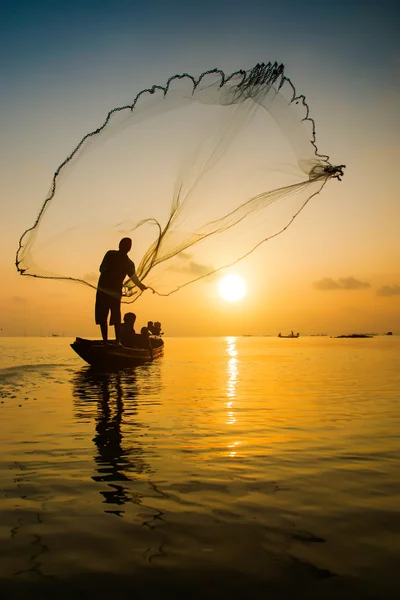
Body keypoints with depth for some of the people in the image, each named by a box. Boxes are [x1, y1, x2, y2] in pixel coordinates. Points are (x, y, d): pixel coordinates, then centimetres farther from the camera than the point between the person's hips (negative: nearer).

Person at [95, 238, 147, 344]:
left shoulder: (109, 254, -5)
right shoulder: (129, 263, -1)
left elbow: (101, 269, -1)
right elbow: (135, 279, 9)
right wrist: (141, 286, 31)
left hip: (102, 290, -1)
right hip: (116, 292, 1)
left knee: (102, 317, 5)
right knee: (116, 318, 14)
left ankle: (105, 341, 0)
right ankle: (117, 341, 12)